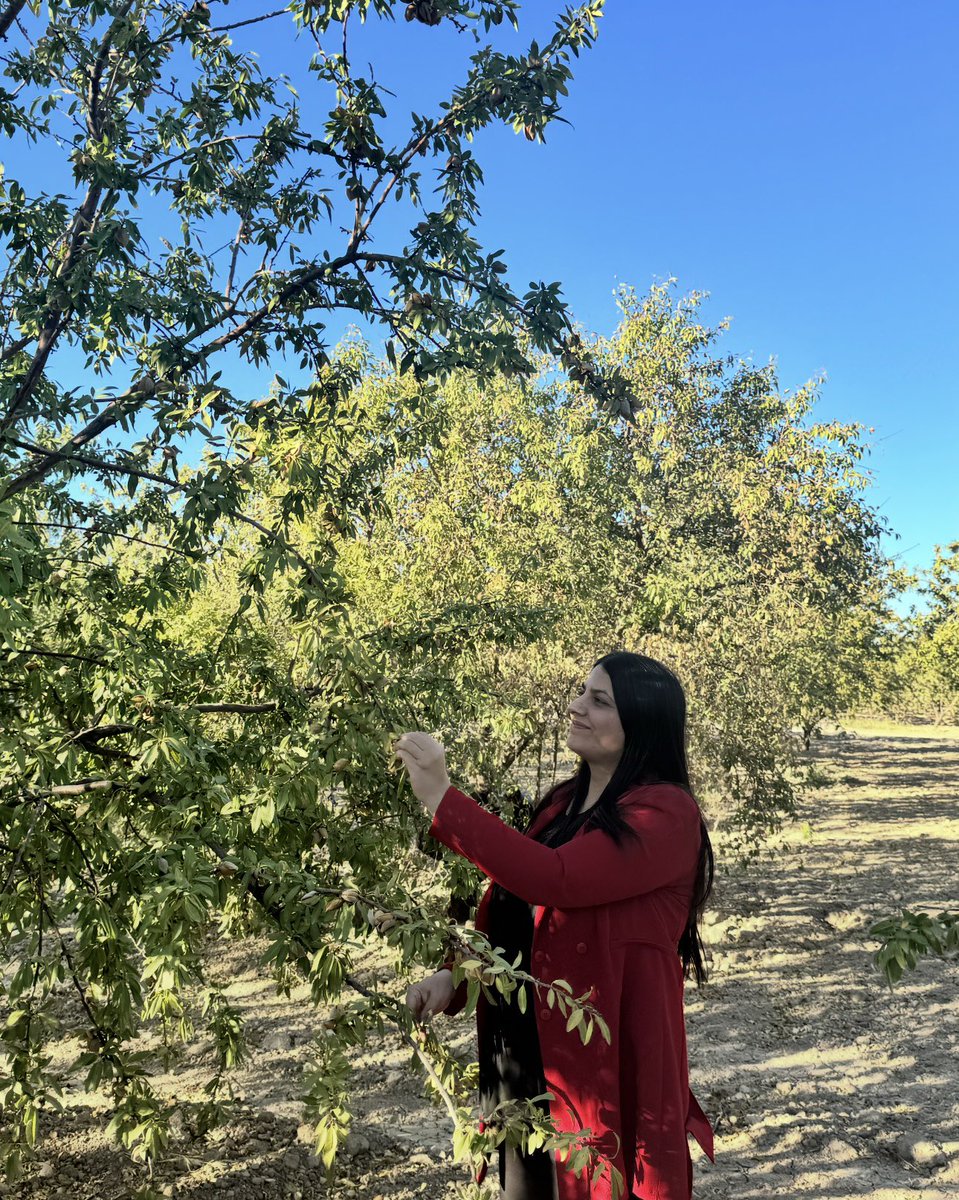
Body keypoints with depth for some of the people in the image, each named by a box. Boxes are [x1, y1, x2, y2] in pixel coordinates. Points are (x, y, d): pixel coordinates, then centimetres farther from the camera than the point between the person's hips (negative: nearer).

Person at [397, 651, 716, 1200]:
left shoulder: (667, 812, -18)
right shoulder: (563, 801, 8)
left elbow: (556, 881, -30)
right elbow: (514, 906, 14)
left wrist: (442, 797, -30)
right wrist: (454, 974, -2)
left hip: (608, 1057, -7)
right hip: (522, 1049, 8)